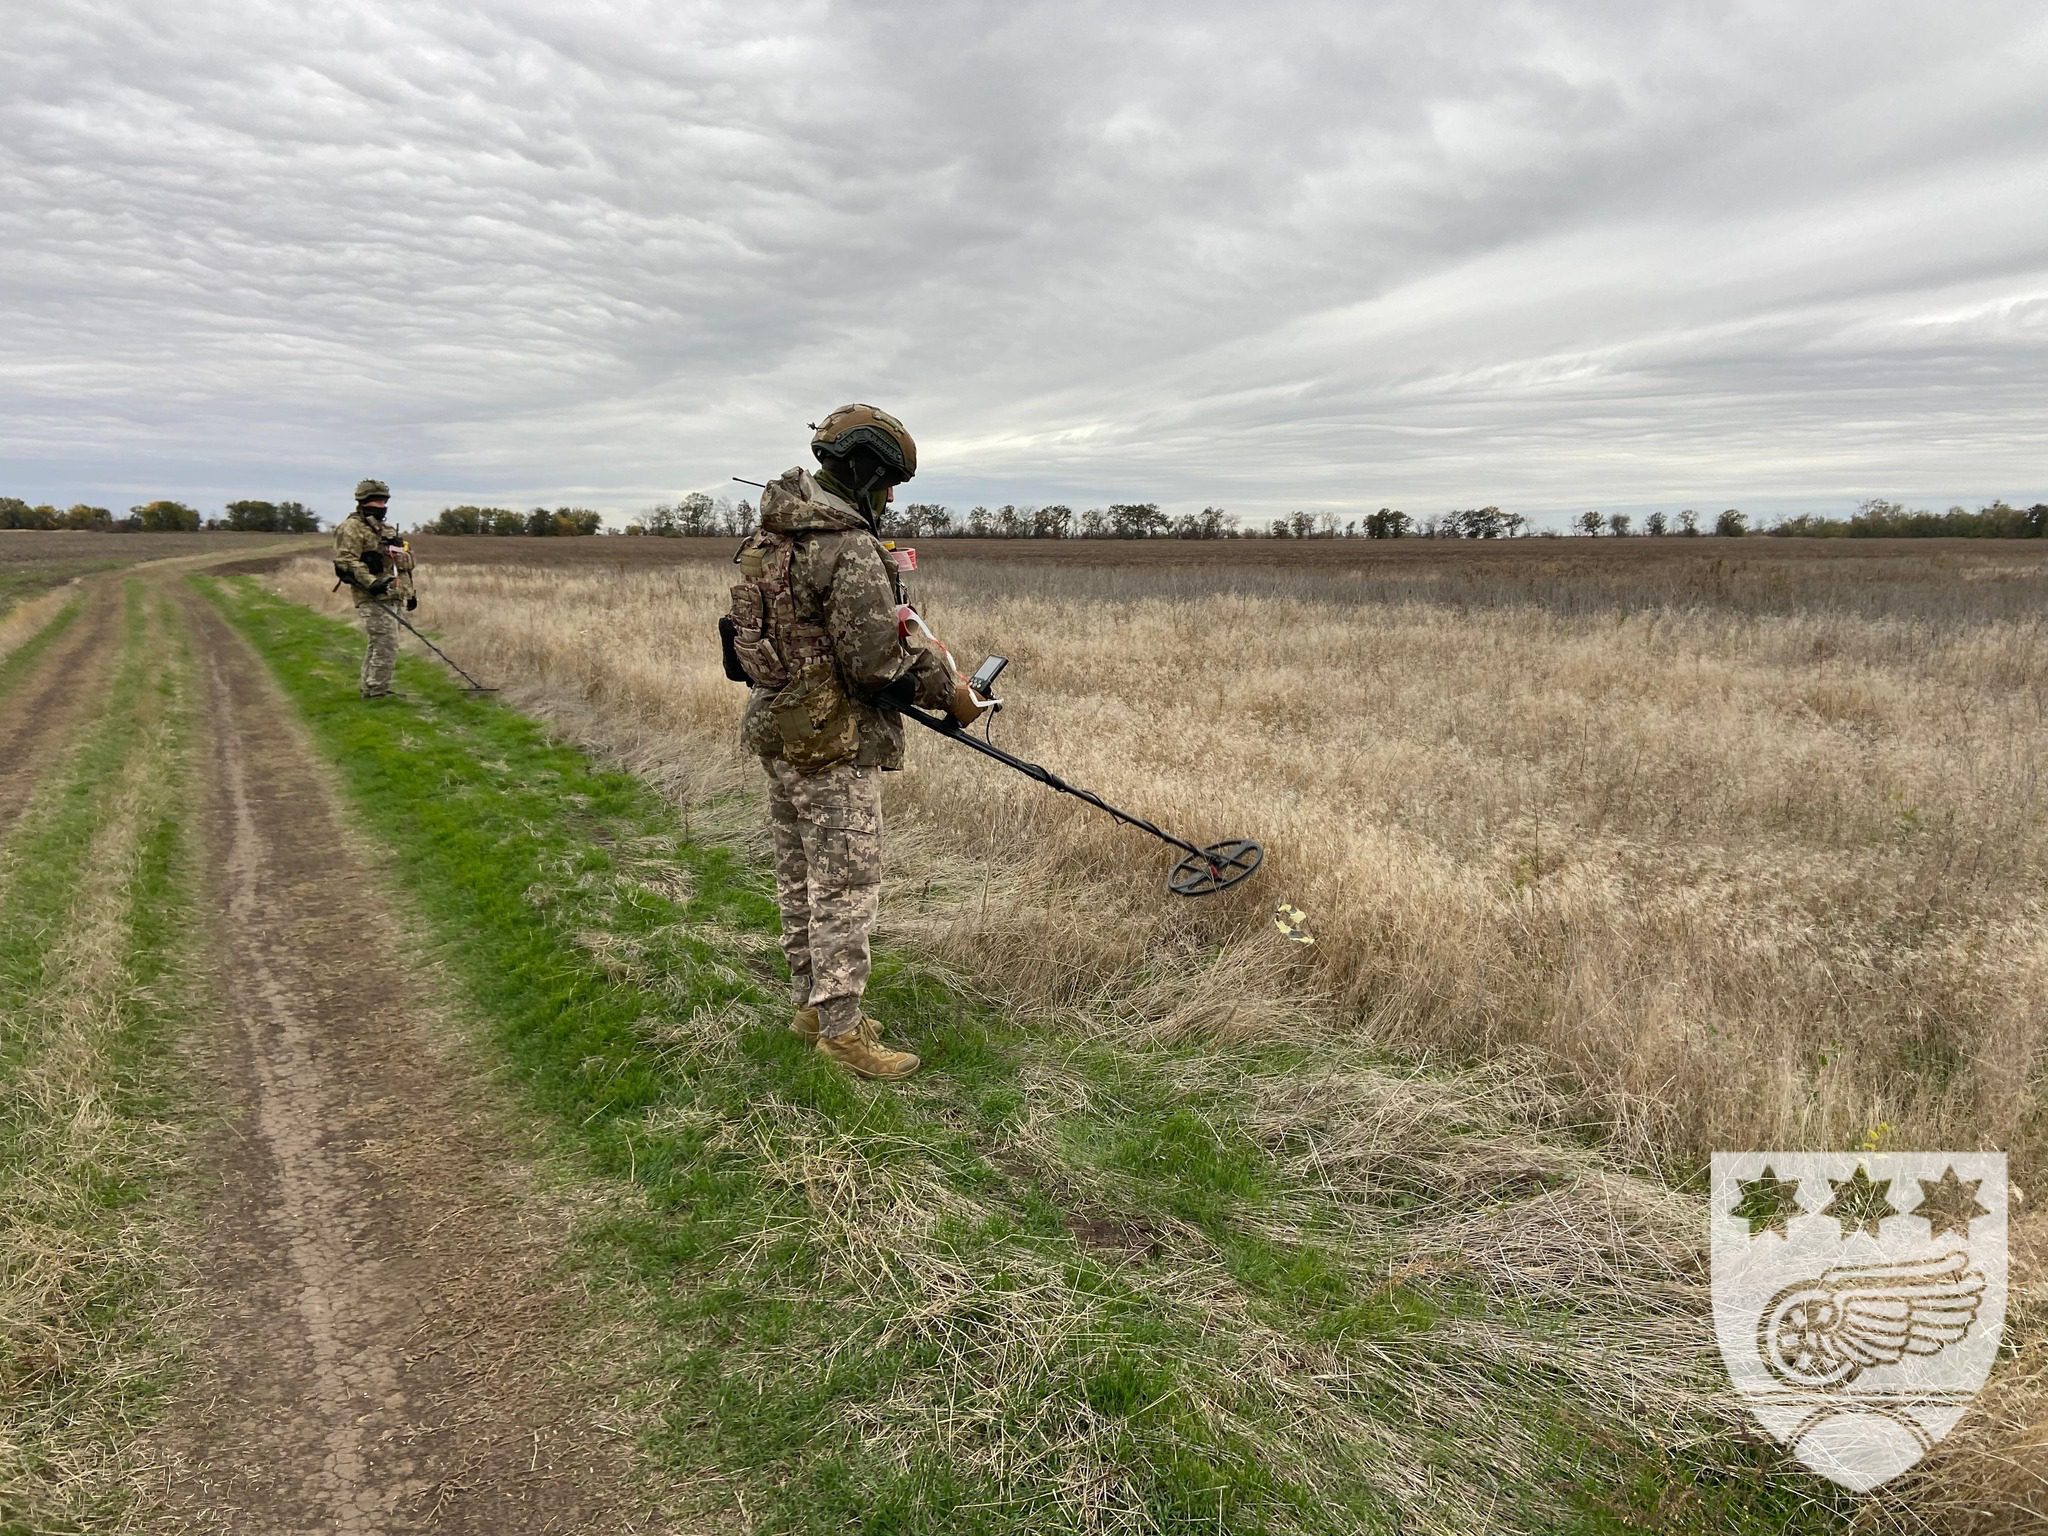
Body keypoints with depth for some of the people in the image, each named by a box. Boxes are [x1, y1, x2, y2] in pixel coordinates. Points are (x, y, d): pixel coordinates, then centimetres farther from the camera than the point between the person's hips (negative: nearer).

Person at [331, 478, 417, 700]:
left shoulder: (386, 529, 22)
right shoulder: (352, 528, -6)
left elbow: (404, 562, 27)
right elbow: (346, 561, -17)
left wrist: (409, 591, 24)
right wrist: (371, 583, -27)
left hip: (391, 597, 9)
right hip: (373, 598, -9)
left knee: (378, 645, 14)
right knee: (386, 645, -13)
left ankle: (370, 688, 22)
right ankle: (377, 691, -6)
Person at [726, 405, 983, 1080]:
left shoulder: (772, 535, 11)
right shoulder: (849, 548, -20)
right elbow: (877, 656, -22)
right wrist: (949, 690, -7)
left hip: (779, 726, 10)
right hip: (832, 742, -10)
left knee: (801, 876, 18)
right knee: (847, 884, -1)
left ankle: (812, 1002, 30)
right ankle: (840, 1029, 7)